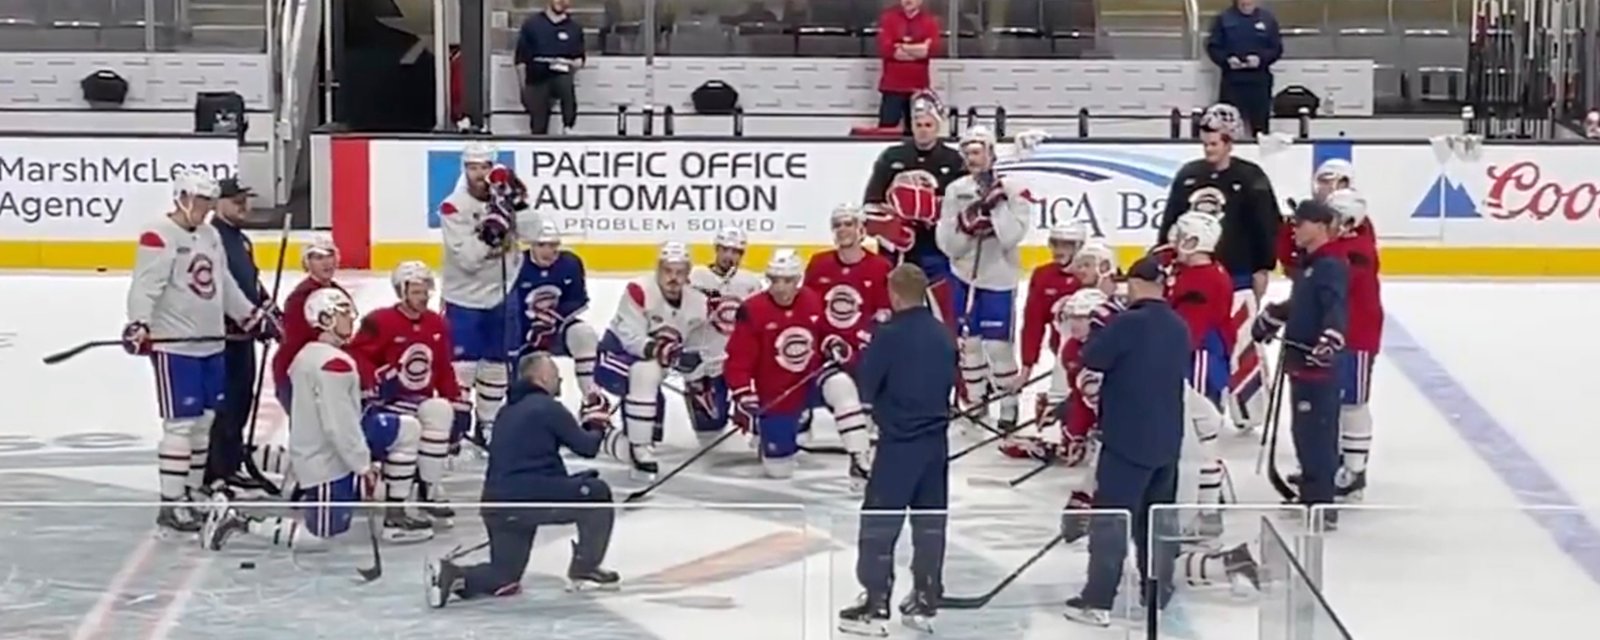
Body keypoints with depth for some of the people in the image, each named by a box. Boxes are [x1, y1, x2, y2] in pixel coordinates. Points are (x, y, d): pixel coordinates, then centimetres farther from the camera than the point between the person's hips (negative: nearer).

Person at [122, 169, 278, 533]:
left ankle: (193, 493, 20)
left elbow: (224, 285, 25)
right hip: (174, 346, -9)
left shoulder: (211, 235, 15)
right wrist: (139, 325, -35)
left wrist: (253, 316, 25)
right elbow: (145, 287, -21)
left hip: (211, 344, 9)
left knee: (205, 421, 11)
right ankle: (172, 504, -4)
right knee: (181, 423, -9)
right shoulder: (159, 236, -13)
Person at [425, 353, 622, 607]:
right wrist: (598, 428, 22)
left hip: (497, 505, 8)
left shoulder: (508, 411, 23)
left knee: (504, 575, 19)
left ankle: (451, 575, -6)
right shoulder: (547, 407, -2)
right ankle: (585, 569, 13)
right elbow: (586, 446, -1)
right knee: (597, 493, 10)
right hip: (532, 496, -8)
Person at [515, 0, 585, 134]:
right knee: (538, 128, -4)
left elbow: (580, 58, 15)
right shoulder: (531, 23, 5)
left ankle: (569, 127, -28)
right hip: (537, 79, 0)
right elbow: (520, 59, 6)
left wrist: (574, 64, -9)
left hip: (560, 77, 0)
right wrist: (524, 87, 2)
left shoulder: (574, 28, 8)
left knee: (566, 83, -36)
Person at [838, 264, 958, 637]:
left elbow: (865, 386, -11)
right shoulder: (943, 335, 5)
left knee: (880, 521, -1)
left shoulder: (889, 335, -15)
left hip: (899, 441, -6)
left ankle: (875, 605, -2)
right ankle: (925, 601, 18)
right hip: (936, 439, 7)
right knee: (930, 521, 12)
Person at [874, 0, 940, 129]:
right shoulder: (888, 18, 4)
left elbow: (933, 49, -10)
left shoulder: (930, 22, 6)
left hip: (919, 87, 1)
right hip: (892, 86, -1)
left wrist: (901, 48, -11)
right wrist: (918, 51, -11)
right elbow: (885, 48, -11)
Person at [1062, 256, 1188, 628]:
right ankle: (1158, 593, 21)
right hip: (1166, 439, 7)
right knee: (1158, 518, 16)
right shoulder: (1179, 328, 8)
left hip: (1128, 437, -7)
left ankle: (1098, 601, -7)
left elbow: (1091, 358, -9)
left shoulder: (1128, 322, -16)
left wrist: (1102, 330, 6)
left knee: (1111, 518, -5)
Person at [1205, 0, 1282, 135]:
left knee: (1260, 124, 6)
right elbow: (1213, 47, 2)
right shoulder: (1223, 18, 2)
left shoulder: (1268, 19, 5)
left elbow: (1277, 48, 5)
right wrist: (1227, 59, -17)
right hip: (1232, 80, -1)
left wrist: (1261, 58, -15)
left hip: (1259, 80, 1)